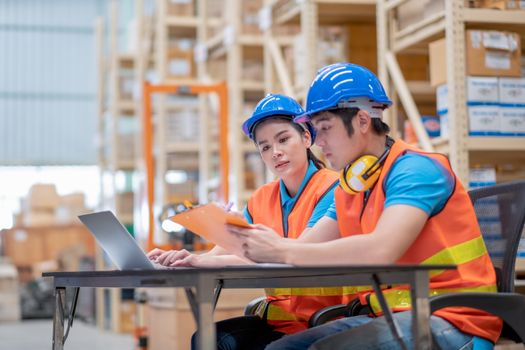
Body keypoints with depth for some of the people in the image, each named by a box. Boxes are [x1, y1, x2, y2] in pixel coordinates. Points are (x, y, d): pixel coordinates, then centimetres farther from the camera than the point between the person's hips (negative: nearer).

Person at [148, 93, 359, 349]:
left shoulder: (332, 187, -7)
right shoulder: (260, 200, 14)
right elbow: (222, 252, 5)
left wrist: (207, 261, -26)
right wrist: (189, 259, -18)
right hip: (278, 317, 6)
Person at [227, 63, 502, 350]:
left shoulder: (414, 169, -15)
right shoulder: (350, 190, 14)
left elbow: (380, 250, -30)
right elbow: (306, 248, 8)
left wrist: (281, 251, -26)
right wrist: (246, 236, -8)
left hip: (450, 322, -8)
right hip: (392, 315, 8)